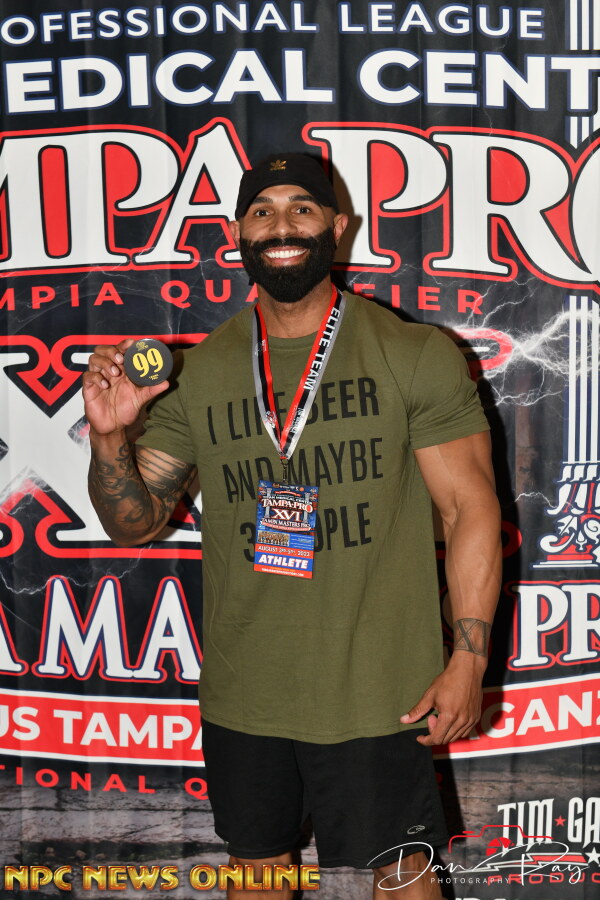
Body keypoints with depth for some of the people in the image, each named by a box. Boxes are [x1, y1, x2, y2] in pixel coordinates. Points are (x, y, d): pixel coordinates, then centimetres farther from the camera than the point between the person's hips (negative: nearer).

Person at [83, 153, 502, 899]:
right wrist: (108, 434, -15)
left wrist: (469, 659, -12)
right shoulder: (198, 372, 2)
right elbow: (133, 523, 4)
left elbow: (470, 508, -6)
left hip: (376, 694, -3)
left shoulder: (416, 355, -7)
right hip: (240, 696, 4)